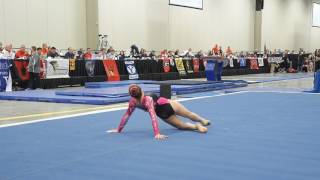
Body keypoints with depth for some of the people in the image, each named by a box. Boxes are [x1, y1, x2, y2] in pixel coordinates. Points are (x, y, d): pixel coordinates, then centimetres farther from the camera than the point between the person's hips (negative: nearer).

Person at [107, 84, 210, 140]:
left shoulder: (133, 102, -18)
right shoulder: (148, 100, -32)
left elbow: (126, 115, -10)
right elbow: (153, 117, -41)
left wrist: (119, 129, 1)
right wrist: (157, 134, -48)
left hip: (163, 115, 6)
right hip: (168, 106, -6)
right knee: (189, 114, 23)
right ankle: (203, 121, 35)